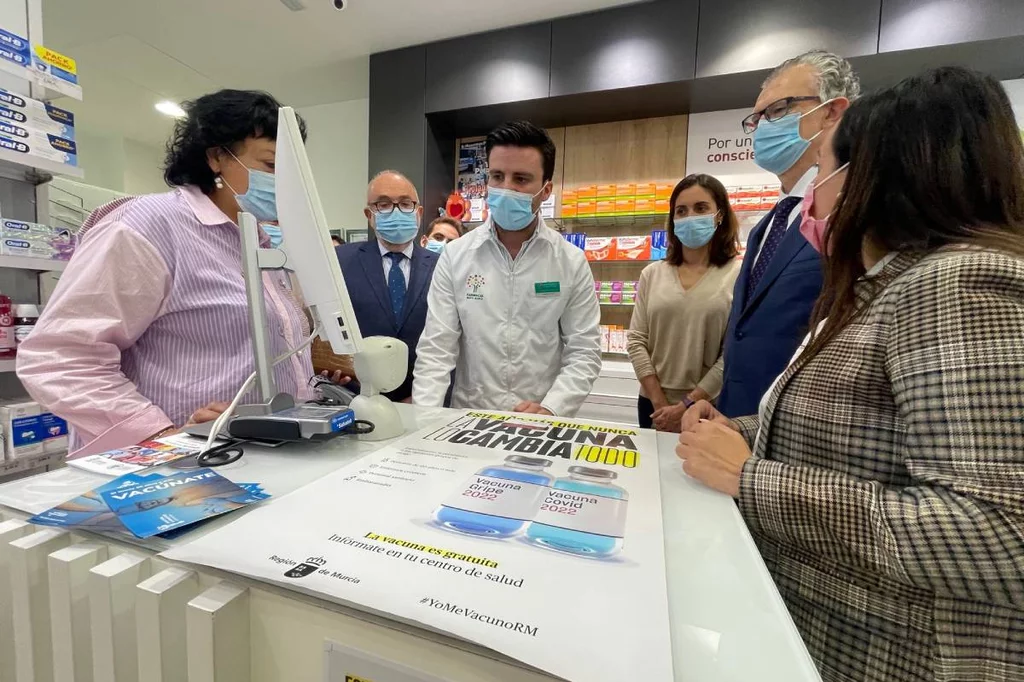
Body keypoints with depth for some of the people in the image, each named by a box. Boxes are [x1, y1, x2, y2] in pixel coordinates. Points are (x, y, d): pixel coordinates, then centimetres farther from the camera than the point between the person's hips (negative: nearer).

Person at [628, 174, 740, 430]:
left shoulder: (739, 275, -6)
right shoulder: (652, 273, 3)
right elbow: (637, 340, -2)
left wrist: (688, 405, -13)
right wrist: (659, 402, -8)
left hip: (710, 408, -3)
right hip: (653, 405, 3)